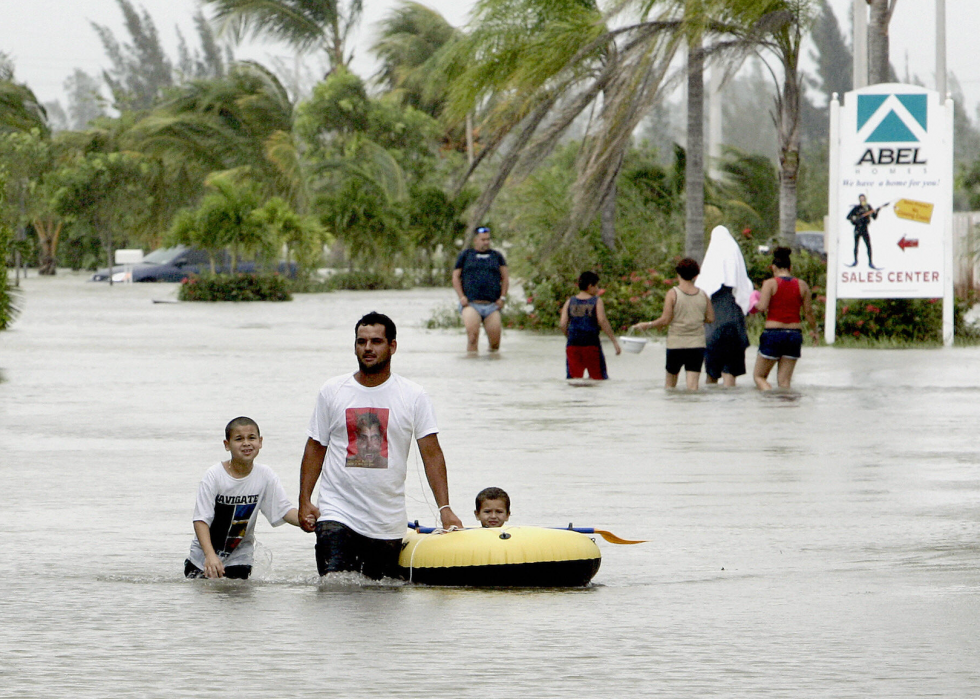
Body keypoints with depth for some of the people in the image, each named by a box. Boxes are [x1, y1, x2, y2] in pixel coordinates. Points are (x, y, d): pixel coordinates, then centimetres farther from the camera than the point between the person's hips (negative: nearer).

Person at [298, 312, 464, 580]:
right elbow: (315, 448, 8)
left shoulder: (413, 396, 2)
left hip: (387, 523, 0)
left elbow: (431, 453, -1)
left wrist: (444, 509, -11)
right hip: (337, 513, 0)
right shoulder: (332, 391, 5)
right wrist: (304, 502, -2)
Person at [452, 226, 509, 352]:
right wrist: (461, 297, -3)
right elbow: (456, 277, 11)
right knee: (473, 336, -19)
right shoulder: (465, 255, 13)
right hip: (471, 304, -2)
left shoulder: (497, 256, 17)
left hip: (492, 306, 2)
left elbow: (505, 278, 15)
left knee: (495, 342, -6)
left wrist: (502, 298, 1)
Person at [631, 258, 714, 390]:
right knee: (693, 385, -1)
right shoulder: (703, 295, 2)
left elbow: (665, 319, -12)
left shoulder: (672, 294, -8)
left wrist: (647, 325, 0)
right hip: (697, 344, 2)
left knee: (670, 381, 16)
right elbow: (710, 318, 6)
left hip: (676, 344, -2)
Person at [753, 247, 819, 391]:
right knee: (784, 381, 7)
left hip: (773, 332, -4)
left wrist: (756, 304, 7)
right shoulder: (802, 285, 5)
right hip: (795, 334, 4)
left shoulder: (770, 284, -6)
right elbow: (808, 312, 8)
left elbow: (762, 307, -16)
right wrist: (814, 330, 23)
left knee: (759, 376, 7)